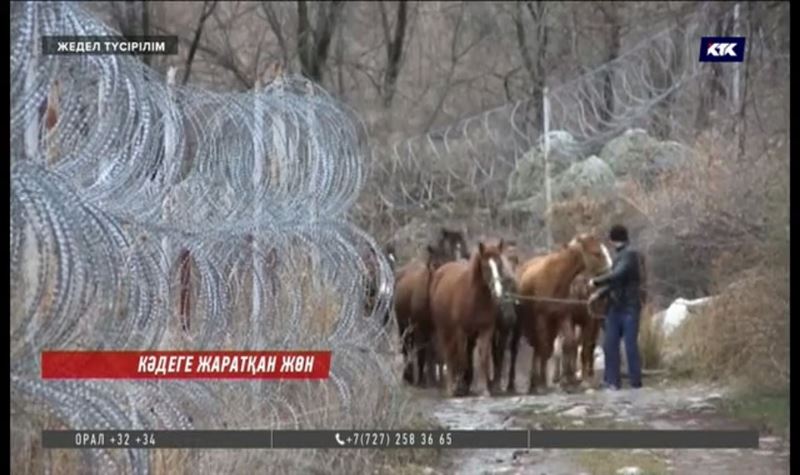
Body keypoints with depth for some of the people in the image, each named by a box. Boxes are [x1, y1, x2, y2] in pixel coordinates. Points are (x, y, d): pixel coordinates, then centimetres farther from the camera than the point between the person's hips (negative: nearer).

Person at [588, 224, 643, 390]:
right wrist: (600, 293, 10)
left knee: (630, 345, -5)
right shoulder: (620, 255, 15)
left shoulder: (630, 254, -12)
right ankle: (612, 380, 11)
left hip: (629, 308, -9)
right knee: (610, 344, 6)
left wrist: (596, 282, -14)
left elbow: (617, 275, -24)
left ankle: (636, 382, 2)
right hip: (615, 307, 9)